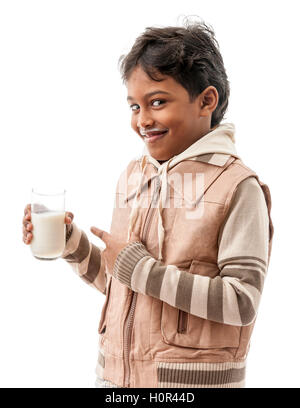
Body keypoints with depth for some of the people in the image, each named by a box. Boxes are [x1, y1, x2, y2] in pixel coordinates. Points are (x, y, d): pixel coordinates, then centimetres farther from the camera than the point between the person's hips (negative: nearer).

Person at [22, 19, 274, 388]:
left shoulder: (237, 186, -14)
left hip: (192, 380, -5)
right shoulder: (132, 176, 6)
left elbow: (242, 303, -20)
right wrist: (71, 243, -4)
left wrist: (141, 268, -19)